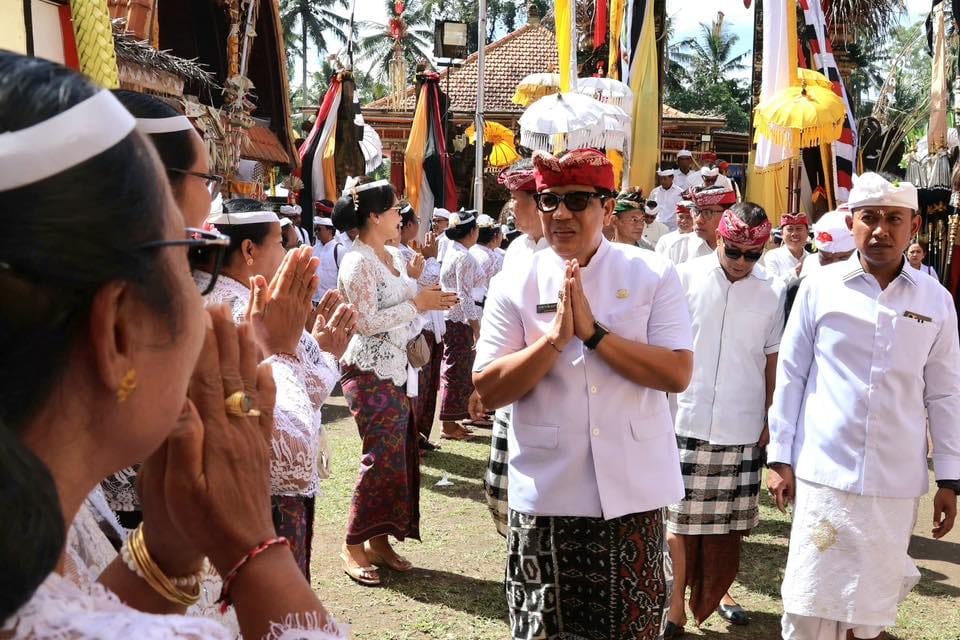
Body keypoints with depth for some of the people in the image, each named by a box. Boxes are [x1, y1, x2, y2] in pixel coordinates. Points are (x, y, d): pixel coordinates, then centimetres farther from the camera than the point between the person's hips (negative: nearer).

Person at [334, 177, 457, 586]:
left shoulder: (395, 256, 12)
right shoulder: (358, 262, -14)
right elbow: (368, 322, -20)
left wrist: (429, 300, 0)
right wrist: (417, 304, -17)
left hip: (395, 370, 9)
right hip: (369, 373, -9)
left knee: (401, 455, 9)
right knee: (383, 457, -8)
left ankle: (379, 541, 19)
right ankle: (353, 548, 4)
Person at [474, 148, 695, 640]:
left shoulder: (654, 275, -2)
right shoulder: (515, 286, -1)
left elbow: (677, 374, -11)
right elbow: (489, 390, -6)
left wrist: (594, 332, -19)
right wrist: (555, 337, -18)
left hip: (633, 492, 0)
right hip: (545, 496, 1)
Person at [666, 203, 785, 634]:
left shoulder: (773, 292, -1)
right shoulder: (686, 278, -5)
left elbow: (773, 362, 7)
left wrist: (770, 421, 8)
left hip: (743, 429, 2)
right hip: (687, 421, -2)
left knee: (730, 522, 13)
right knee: (682, 519, 4)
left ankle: (716, 594, 32)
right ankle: (676, 603, 16)